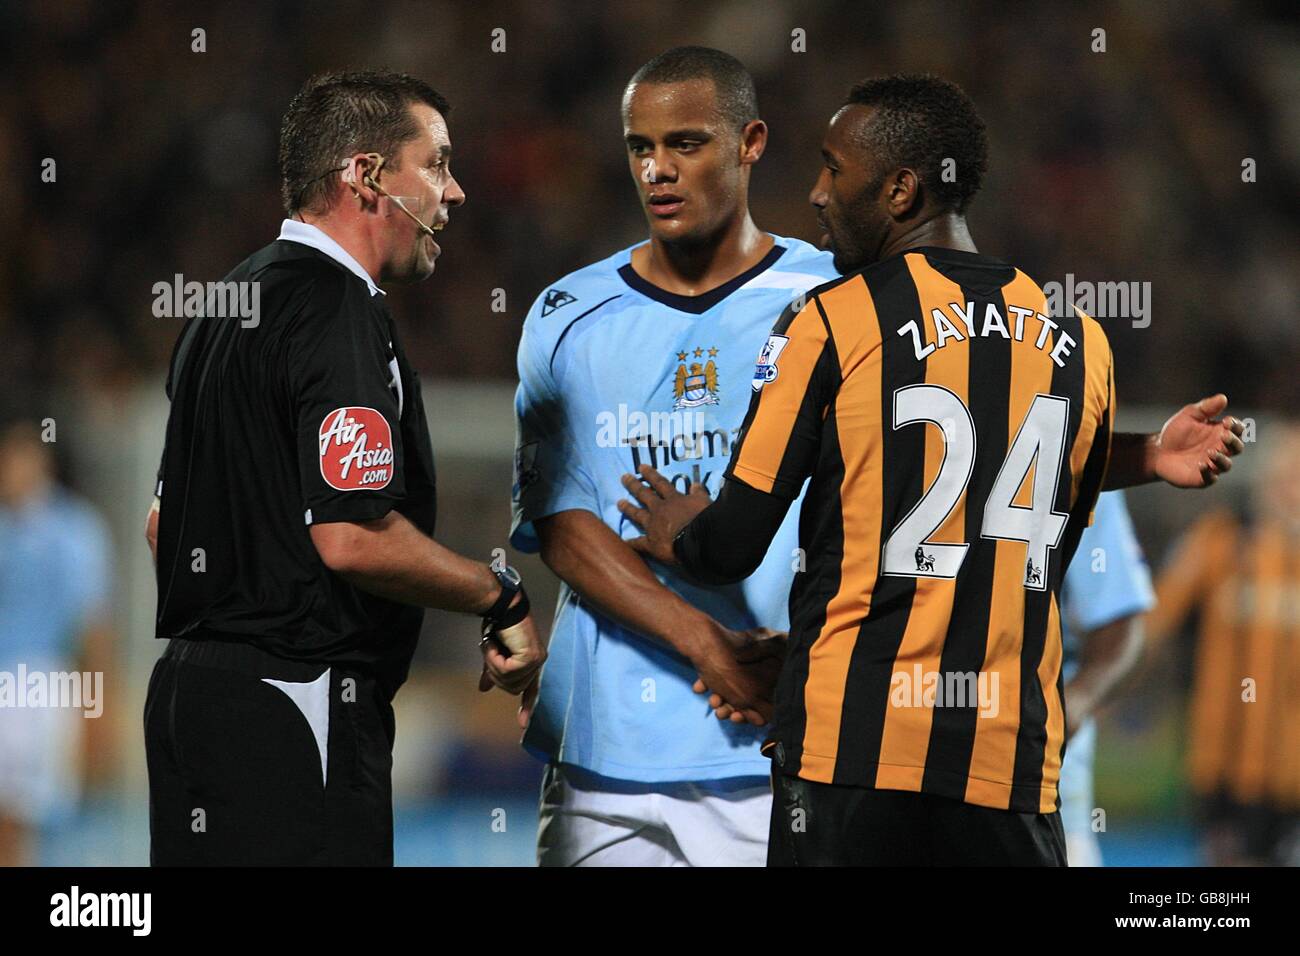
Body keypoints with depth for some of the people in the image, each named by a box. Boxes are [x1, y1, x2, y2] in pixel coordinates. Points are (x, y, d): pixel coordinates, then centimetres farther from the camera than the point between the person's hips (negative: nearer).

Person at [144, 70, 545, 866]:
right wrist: (504, 598, -11)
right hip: (296, 704, -10)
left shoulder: (233, 302, 17)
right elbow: (354, 538, -23)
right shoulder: (343, 318, -14)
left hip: (194, 676, 10)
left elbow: (165, 523, 23)